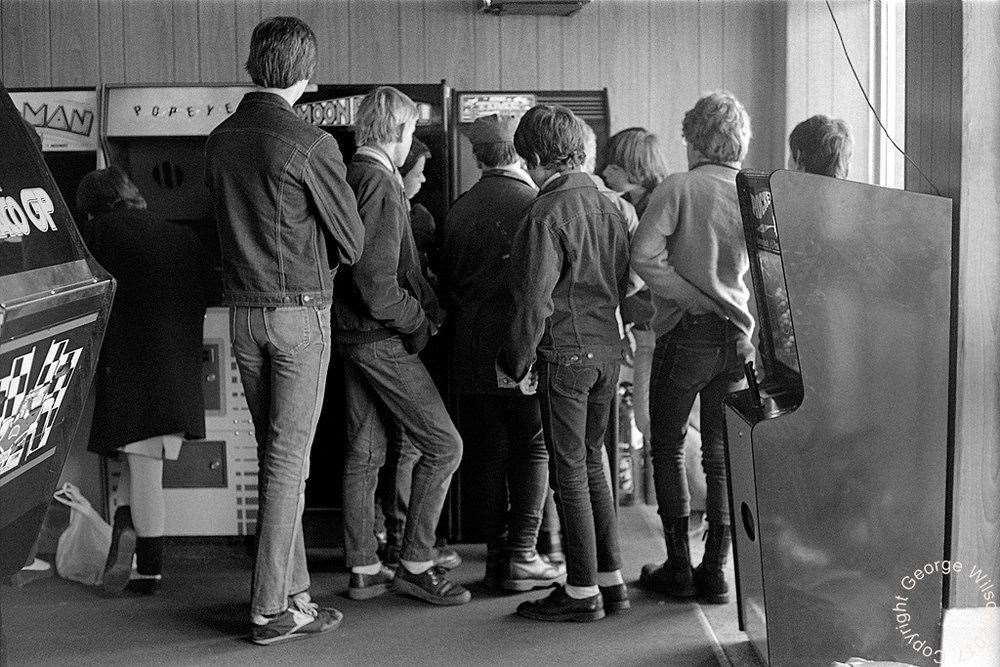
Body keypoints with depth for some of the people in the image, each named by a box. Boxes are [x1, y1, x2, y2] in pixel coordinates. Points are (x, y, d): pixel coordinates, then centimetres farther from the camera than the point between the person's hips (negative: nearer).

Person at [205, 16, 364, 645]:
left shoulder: (220, 139, 6)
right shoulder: (311, 144, -13)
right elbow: (352, 242, -6)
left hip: (243, 311, 6)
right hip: (301, 311, -6)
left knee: (275, 455, 14)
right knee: (290, 458, -1)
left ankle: (293, 589, 21)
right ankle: (273, 608, 3)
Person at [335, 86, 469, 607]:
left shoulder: (352, 175, 13)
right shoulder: (380, 183, -17)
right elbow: (377, 281, -23)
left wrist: (424, 303, 12)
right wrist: (419, 320, -10)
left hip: (352, 333, 10)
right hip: (381, 339, -10)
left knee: (364, 452, 13)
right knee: (443, 445, -3)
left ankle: (363, 569, 20)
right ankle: (415, 564, 2)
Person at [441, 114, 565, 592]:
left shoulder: (458, 211, 5)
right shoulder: (536, 203, -7)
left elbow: (448, 279, 11)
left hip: (473, 349, 4)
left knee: (487, 450, 9)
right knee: (534, 448, 4)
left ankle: (496, 554, 13)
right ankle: (522, 556, 1)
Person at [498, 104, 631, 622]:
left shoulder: (546, 215, -15)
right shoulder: (606, 205, 8)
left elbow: (534, 302, -15)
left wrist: (513, 363, -6)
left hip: (565, 353, -7)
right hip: (607, 349, 7)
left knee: (569, 471, 1)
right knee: (591, 463, 16)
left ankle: (583, 592, 7)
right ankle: (611, 579, 20)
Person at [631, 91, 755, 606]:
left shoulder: (679, 187, -8)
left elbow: (644, 256, -19)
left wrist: (693, 299, -13)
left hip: (687, 331, -4)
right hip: (738, 336, 4)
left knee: (668, 447, 9)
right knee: (721, 454, 11)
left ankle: (678, 567, 8)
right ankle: (715, 570, 13)